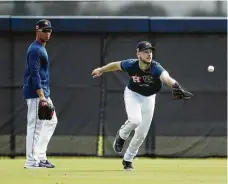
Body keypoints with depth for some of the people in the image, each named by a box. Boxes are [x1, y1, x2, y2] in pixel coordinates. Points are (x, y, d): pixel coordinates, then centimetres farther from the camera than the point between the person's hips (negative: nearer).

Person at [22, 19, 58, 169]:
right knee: (35, 126, -9)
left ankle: (40, 156, 16)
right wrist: (41, 96, -26)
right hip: (35, 94, -11)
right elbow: (34, 74, -20)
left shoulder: (42, 48, 18)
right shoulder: (35, 50, -13)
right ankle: (32, 161, -7)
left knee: (51, 121, 15)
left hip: (44, 93, 11)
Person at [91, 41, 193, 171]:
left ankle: (127, 160, 28)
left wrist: (174, 85, -77)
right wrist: (101, 70, 11)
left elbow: (165, 77, -55)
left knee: (141, 134, 5)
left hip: (148, 98, 1)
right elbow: (116, 65, -6)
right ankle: (122, 135, 4)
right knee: (135, 120, -30)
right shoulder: (131, 65, -28)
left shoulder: (156, 68, -33)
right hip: (133, 94, -1)